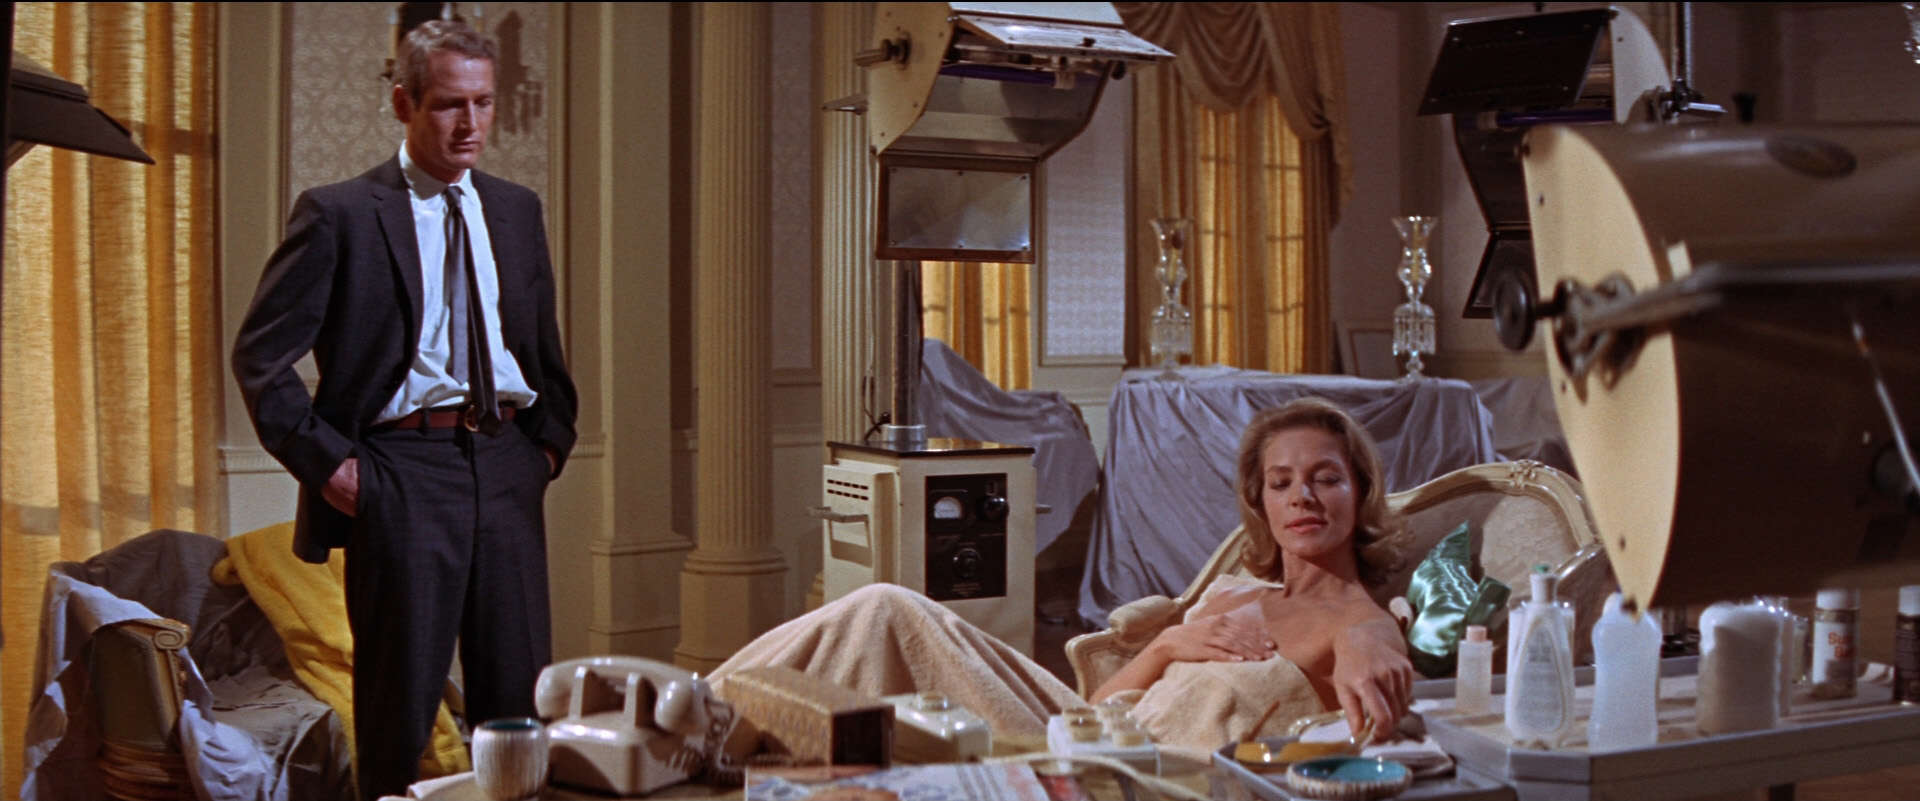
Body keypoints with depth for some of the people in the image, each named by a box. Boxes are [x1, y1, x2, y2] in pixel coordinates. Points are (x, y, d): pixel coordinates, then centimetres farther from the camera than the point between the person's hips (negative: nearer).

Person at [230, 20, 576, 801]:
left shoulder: (516, 209, 13)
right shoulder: (338, 214, -3)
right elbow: (260, 355, -4)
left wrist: (549, 441, 12)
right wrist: (327, 463, -8)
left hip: (506, 464, 5)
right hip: (404, 467, -4)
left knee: (518, 694, 7)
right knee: (401, 699, 2)